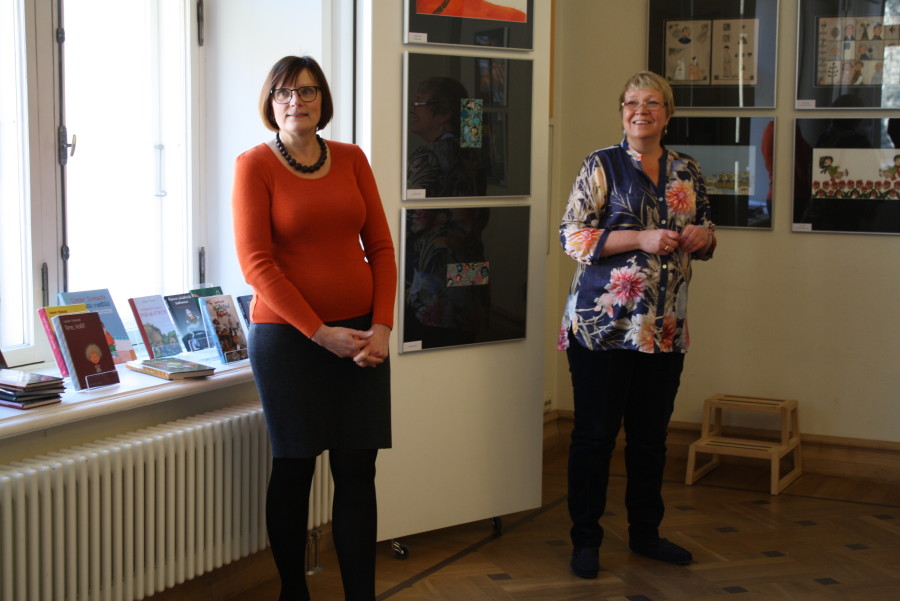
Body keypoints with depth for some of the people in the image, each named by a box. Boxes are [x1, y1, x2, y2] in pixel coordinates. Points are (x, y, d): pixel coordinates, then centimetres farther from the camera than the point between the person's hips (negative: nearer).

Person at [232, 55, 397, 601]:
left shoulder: (352, 160, 9)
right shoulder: (254, 165, -3)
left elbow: (381, 246, 8)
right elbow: (255, 261, -9)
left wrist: (382, 326, -5)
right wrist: (319, 333, -14)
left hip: (361, 336, 3)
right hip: (288, 337, -3)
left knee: (358, 472, 3)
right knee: (294, 468, 4)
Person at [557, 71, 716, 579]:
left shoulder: (688, 172, 11)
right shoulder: (602, 166, -3)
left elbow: (706, 234, 22)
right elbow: (572, 235, -9)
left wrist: (703, 237, -3)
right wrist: (642, 238, -18)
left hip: (665, 328, 5)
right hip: (604, 323, -4)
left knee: (651, 434, 13)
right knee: (595, 433, 2)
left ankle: (646, 532, 27)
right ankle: (586, 541, 13)